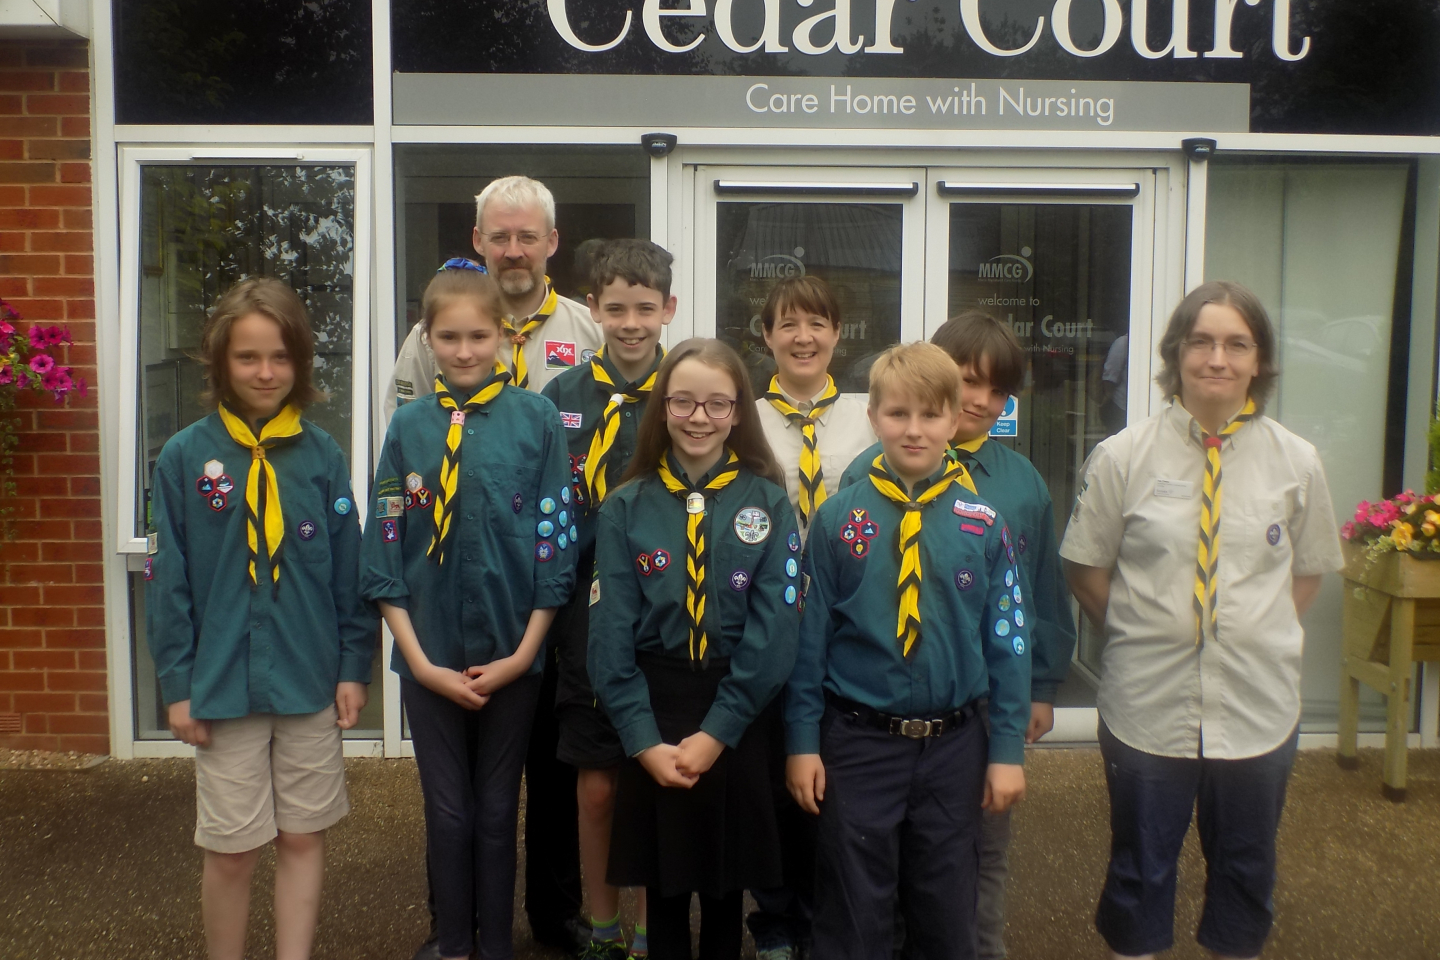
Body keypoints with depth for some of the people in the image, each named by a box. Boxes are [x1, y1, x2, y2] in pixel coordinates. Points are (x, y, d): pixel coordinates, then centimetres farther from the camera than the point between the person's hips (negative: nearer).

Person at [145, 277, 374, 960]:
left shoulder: (321, 456, -1)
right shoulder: (185, 457, -5)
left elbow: (349, 571, 2)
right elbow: (168, 580, -3)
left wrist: (353, 666, 1)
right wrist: (177, 684, -4)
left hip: (310, 684, 1)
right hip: (222, 687, -1)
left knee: (303, 838, 12)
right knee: (230, 851, 10)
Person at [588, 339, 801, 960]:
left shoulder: (768, 504, -2)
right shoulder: (626, 506, -1)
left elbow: (773, 629, -8)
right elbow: (611, 630, -5)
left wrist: (717, 732, -13)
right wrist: (644, 740, -12)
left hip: (739, 719, 0)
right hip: (651, 708, 0)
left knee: (727, 882, 13)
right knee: (662, 883, 12)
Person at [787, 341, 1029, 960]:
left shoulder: (983, 524, -3)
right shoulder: (839, 519, -4)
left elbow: (1008, 638, 0)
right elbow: (810, 633, -1)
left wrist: (1007, 748, -2)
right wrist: (803, 742, -2)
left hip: (954, 746, 1)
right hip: (858, 742, -1)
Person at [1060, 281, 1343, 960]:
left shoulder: (1295, 461, -1)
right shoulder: (1123, 457, -6)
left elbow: (1310, 567, 11)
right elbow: (1084, 566, 2)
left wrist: (1260, 635, 2)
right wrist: (1140, 636, -1)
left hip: (1257, 702, 2)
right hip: (1147, 700, -2)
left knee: (1245, 867, 19)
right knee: (1141, 866, 13)